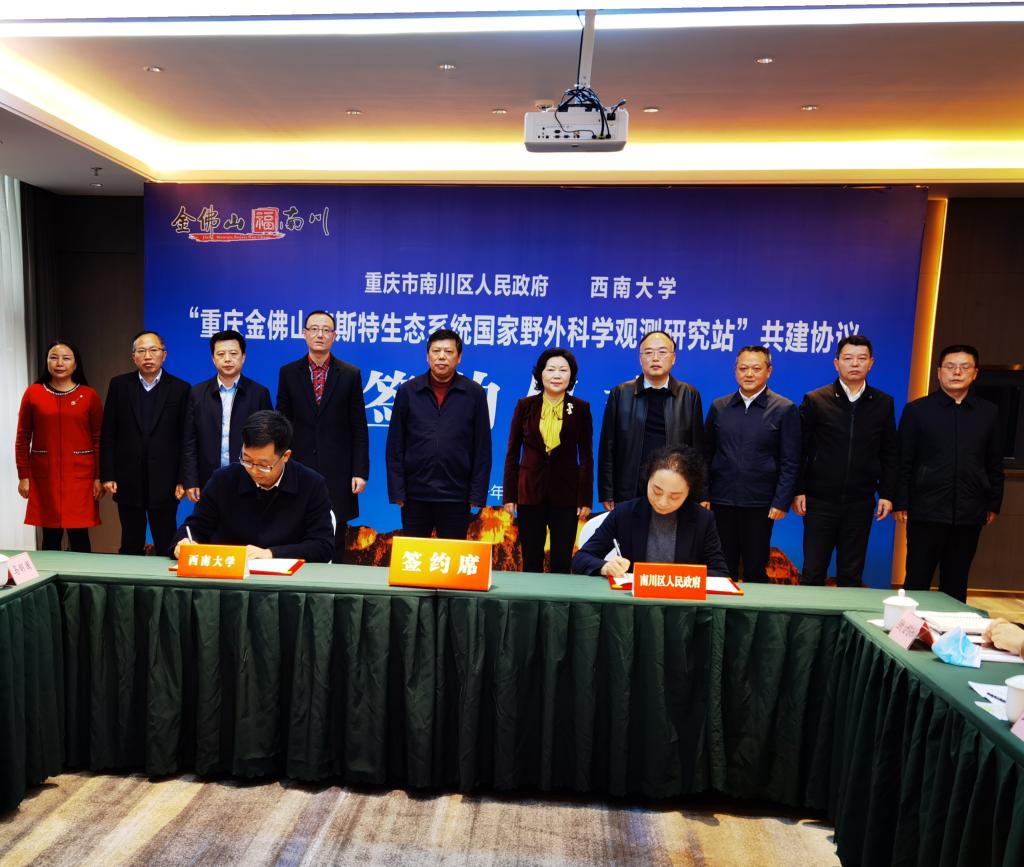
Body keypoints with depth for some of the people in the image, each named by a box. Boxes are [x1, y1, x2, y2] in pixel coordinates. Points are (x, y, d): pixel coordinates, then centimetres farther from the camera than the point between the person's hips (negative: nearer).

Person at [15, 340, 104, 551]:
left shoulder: (89, 395, 2)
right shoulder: (33, 393, 4)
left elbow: (98, 439, 2)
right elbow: (22, 438, 6)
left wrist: (98, 477, -1)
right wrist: (23, 476, 2)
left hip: (80, 475, -1)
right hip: (44, 475, 1)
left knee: (79, 535, 2)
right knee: (50, 536, 6)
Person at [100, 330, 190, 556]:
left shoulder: (180, 389, 0)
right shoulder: (119, 385, 5)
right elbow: (108, 434, 5)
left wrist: (183, 480, -5)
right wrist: (107, 475, 0)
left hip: (165, 483, -2)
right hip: (128, 482, 2)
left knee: (166, 546, 5)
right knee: (130, 546, 13)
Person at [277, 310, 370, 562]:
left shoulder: (350, 375, 3)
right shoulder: (288, 373, 6)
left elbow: (359, 428, 2)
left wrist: (360, 471, -3)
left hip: (337, 471, -1)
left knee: (334, 546, 6)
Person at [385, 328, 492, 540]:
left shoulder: (474, 393, 1)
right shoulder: (407, 391, 3)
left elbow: (482, 448, 1)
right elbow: (395, 446, 3)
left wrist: (477, 495, -3)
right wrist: (396, 491, -2)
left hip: (456, 496, -1)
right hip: (415, 495, 1)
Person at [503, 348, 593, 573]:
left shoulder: (581, 408, 0)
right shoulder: (525, 405, 1)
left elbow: (586, 456, 1)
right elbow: (512, 453, 4)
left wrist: (586, 498, -3)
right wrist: (509, 495, 0)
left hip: (566, 493, 0)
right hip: (530, 492, 1)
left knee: (562, 562, 7)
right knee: (531, 561, 8)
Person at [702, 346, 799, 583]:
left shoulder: (784, 409, -1)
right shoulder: (719, 407, 8)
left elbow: (790, 462, -3)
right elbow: (706, 454, 10)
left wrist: (781, 502, -9)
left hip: (760, 504, -2)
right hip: (721, 501, 3)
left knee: (756, 571, 7)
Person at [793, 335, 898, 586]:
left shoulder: (883, 403, 6)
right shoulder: (815, 400, -1)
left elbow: (889, 454, 9)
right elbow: (800, 450, -1)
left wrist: (887, 494, 3)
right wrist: (798, 490, -5)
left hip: (860, 502, 2)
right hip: (820, 500, -2)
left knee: (851, 575, 10)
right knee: (813, 572, 4)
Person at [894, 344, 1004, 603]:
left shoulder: (989, 413, 8)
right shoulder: (917, 410, 0)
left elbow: (994, 464, 11)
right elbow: (904, 462, -2)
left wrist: (994, 504, 8)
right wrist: (901, 503, -5)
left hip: (969, 514, 3)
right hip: (926, 511, -2)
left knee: (956, 584, 11)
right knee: (916, 581, 4)